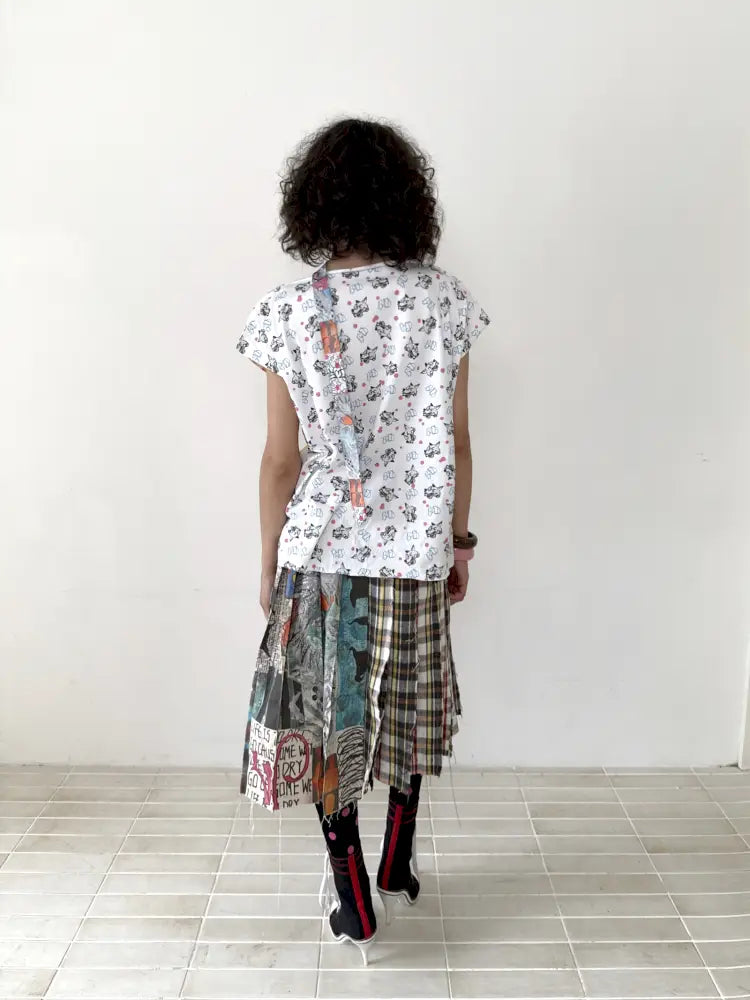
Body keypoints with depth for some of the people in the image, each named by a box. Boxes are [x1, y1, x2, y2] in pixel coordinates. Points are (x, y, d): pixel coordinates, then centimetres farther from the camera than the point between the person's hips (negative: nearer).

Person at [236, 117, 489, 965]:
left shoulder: (288, 312, -9)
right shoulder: (444, 300, -5)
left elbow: (282, 459, -7)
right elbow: (456, 442, -2)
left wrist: (268, 564, 5)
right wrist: (457, 540, 10)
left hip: (323, 550, -2)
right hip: (416, 546, 2)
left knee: (327, 716, 14)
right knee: (410, 706, 21)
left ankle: (353, 904, 26)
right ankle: (398, 869, 39)